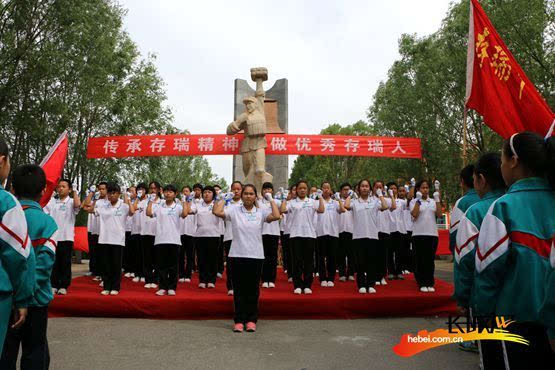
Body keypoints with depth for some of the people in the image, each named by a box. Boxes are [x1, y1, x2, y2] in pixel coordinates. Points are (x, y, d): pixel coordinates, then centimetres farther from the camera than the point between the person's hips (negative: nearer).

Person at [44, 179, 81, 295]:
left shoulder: (71, 201, 1)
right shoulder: (52, 201, 8)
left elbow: (78, 205, -22)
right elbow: (44, 214, 5)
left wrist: (75, 192, -10)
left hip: (66, 237, -2)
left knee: (65, 263, 4)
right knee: (53, 262, 8)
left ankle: (63, 286, 11)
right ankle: (54, 285, 18)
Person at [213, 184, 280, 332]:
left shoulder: (261, 212, 2)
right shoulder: (234, 210, 2)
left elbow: (276, 216, -15)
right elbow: (216, 212, -11)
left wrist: (271, 200, -4)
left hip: (256, 255, 0)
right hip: (237, 255, 0)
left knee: (253, 289, 9)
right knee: (239, 289, 7)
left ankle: (251, 320, 20)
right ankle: (239, 320, 17)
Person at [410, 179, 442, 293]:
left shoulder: (433, 201, 12)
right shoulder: (414, 201, 3)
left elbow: (439, 215, -1)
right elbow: (414, 215, -13)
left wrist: (437, 200, -5)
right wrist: (418, 200, -13)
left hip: (432, 233, 3)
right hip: (419, 233, -3)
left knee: (430, 259, 6)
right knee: (420, 259, 1)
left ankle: (430, 283, 14)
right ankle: (422, 283, 9)